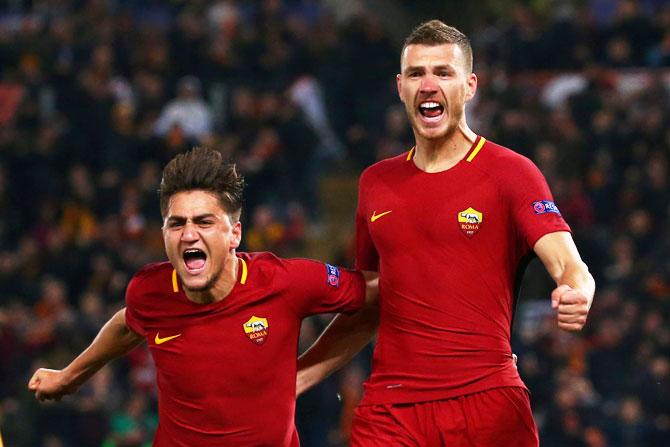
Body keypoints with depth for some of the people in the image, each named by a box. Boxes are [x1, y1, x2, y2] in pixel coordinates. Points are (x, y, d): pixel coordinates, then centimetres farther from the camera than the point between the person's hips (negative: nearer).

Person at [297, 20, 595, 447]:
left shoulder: (510, 171, 0)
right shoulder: (376, 183, 14)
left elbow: (569, 266, -13)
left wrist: (576, 294, -36)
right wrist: (297, 377, 14)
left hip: (488, 405, -3)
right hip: (391, 407, 3)